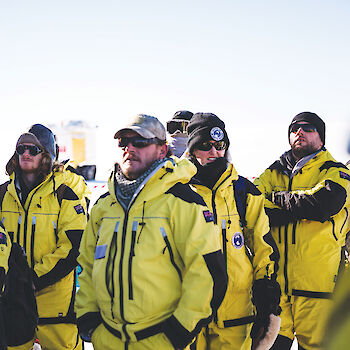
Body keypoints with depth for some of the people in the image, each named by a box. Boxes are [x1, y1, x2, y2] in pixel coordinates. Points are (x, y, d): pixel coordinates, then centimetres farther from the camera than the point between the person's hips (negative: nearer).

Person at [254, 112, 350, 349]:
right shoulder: (273, 174, 19)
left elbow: (326, 201, -13)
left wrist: (277, 197, -1)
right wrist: (301, 209, -10)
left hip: (317, 285, -2)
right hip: (274, 282, 2)